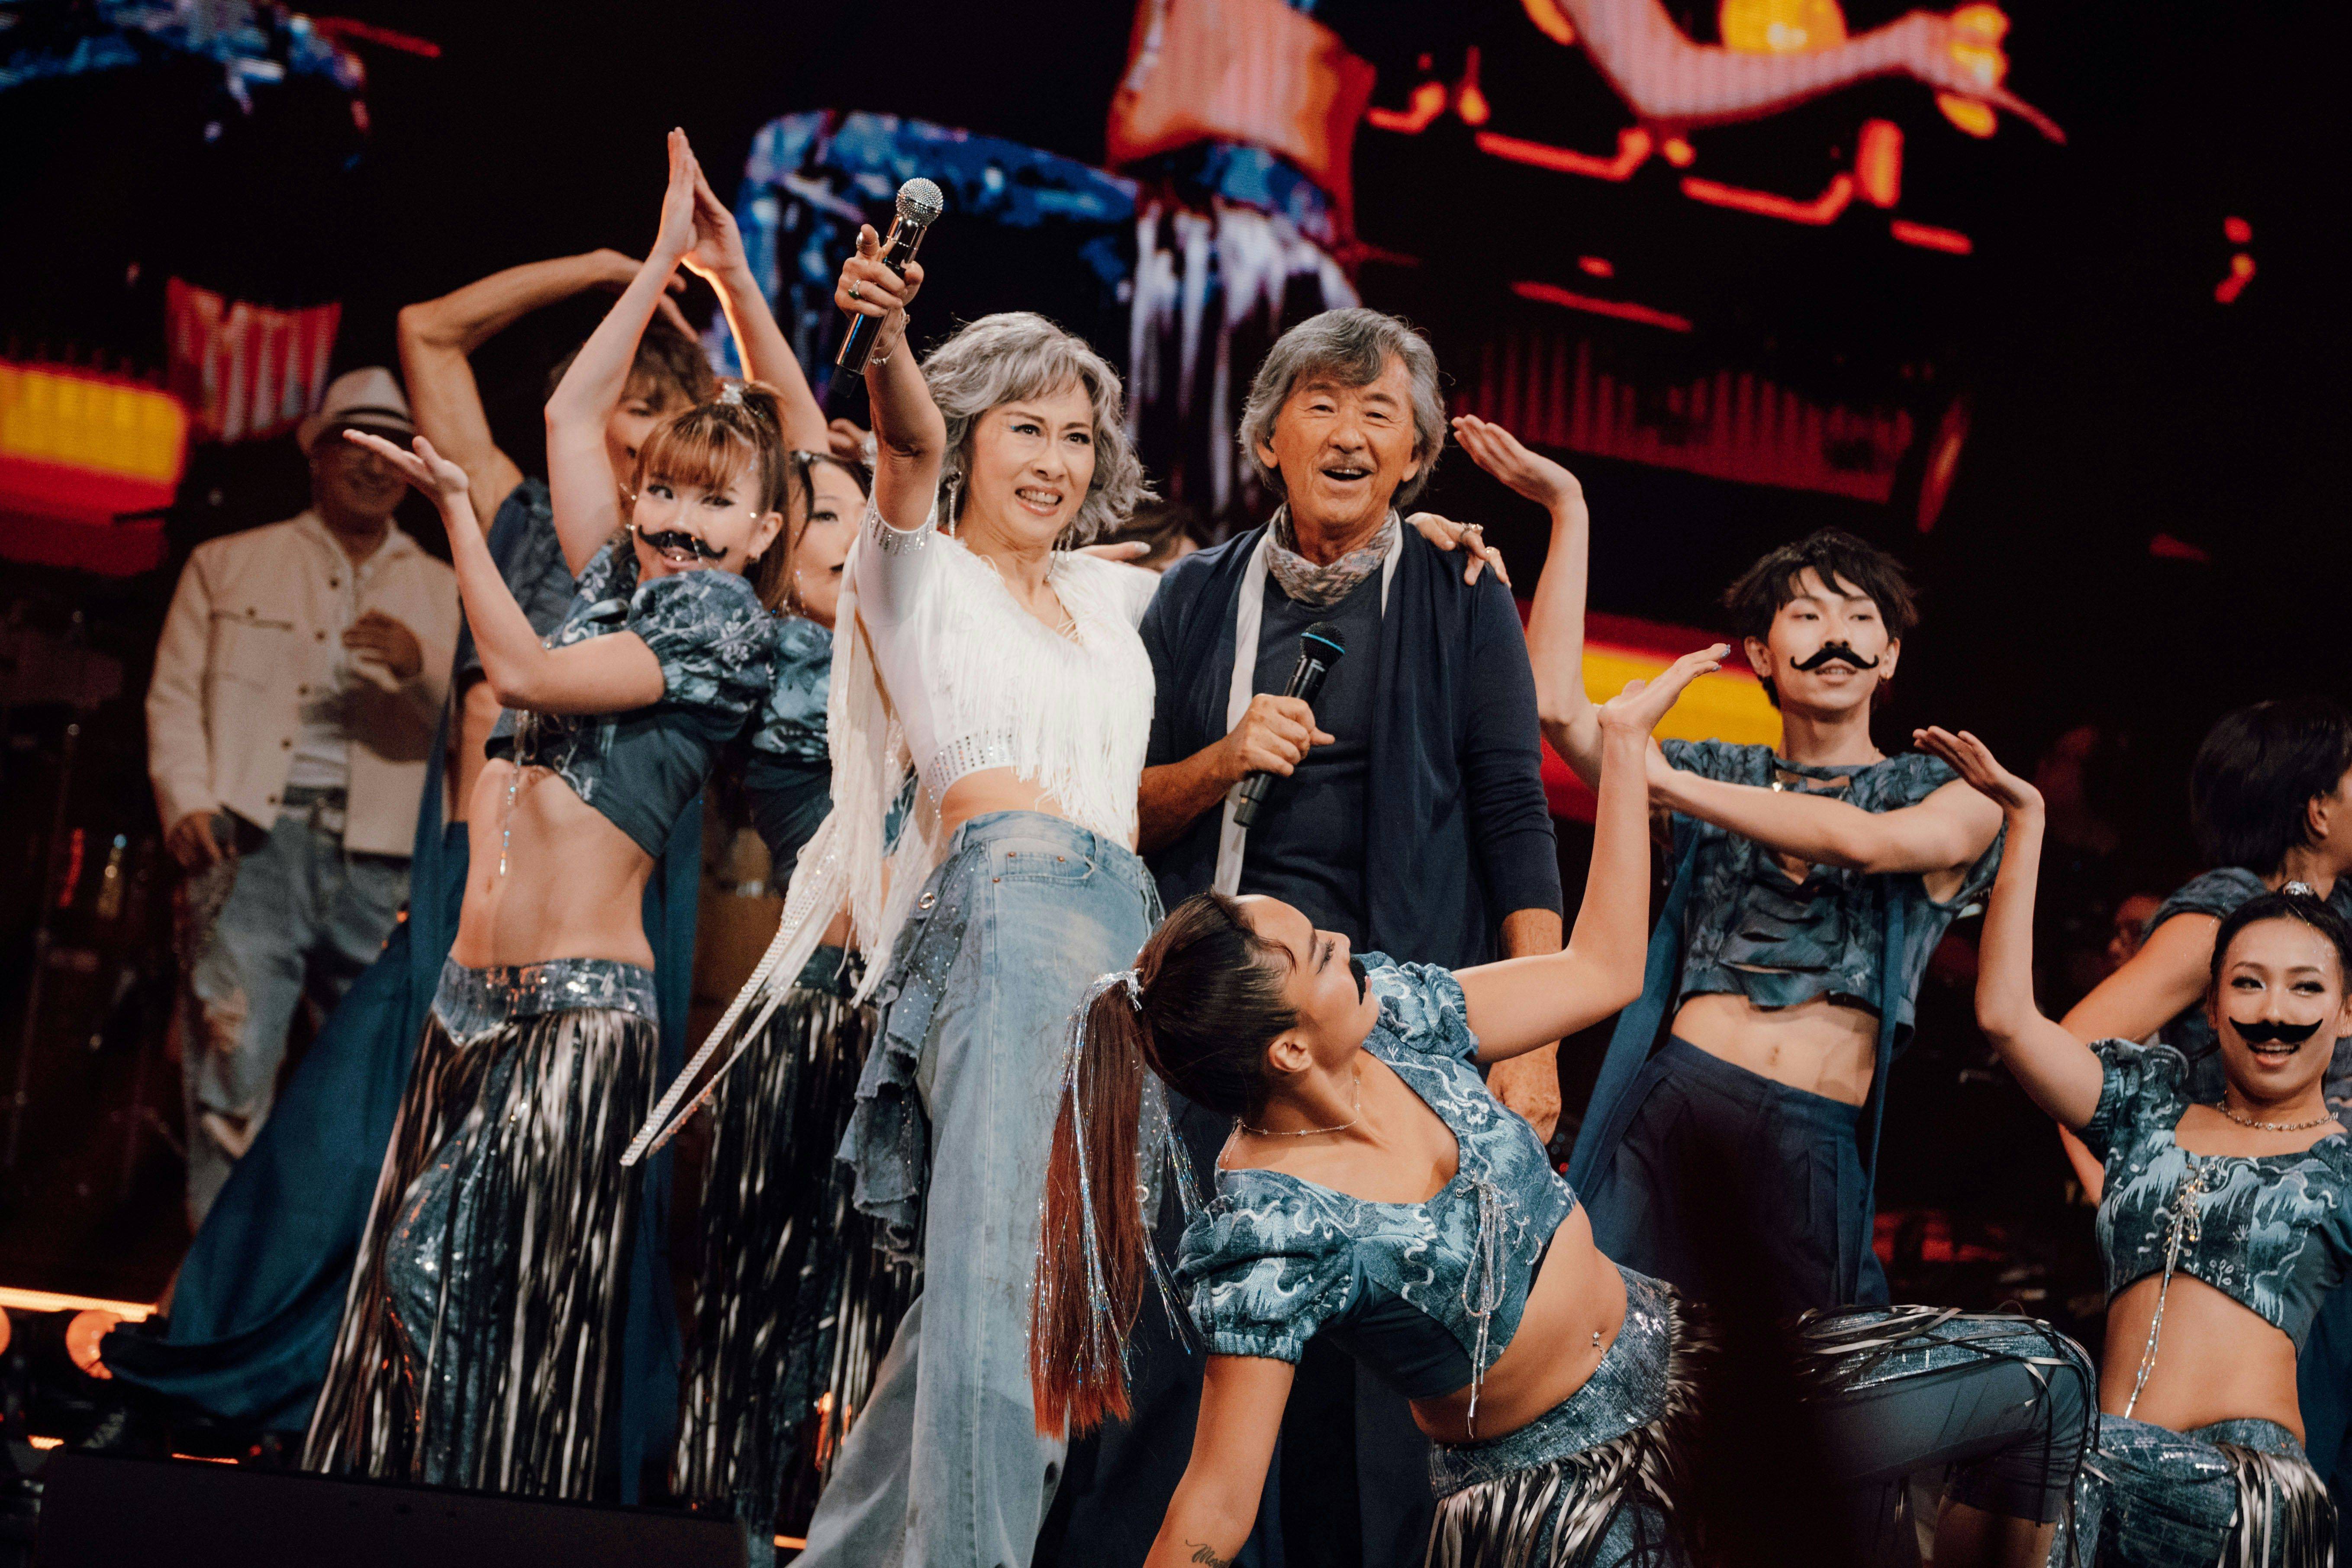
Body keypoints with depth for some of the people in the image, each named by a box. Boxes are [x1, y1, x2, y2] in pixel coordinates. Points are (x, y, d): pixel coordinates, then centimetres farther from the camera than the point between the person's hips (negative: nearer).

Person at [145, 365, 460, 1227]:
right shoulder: (227, 565, 18)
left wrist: (421, 667, -12)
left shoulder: (445, 593, 20)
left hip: (382, 860, 2)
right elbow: (176, 695, 10)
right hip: (254, 841, -1)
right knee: (233, 1059, -11)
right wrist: (188, 803, -7)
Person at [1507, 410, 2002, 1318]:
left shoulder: (1954, 798, 13)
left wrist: (1671, 783, -4)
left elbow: (1862, 841, -9)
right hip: (1672, 1100, 1)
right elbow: (1557, 705, 4)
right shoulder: (1717, 776, 18)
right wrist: (1570, 510, 5)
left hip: (1818, 1138, -1)